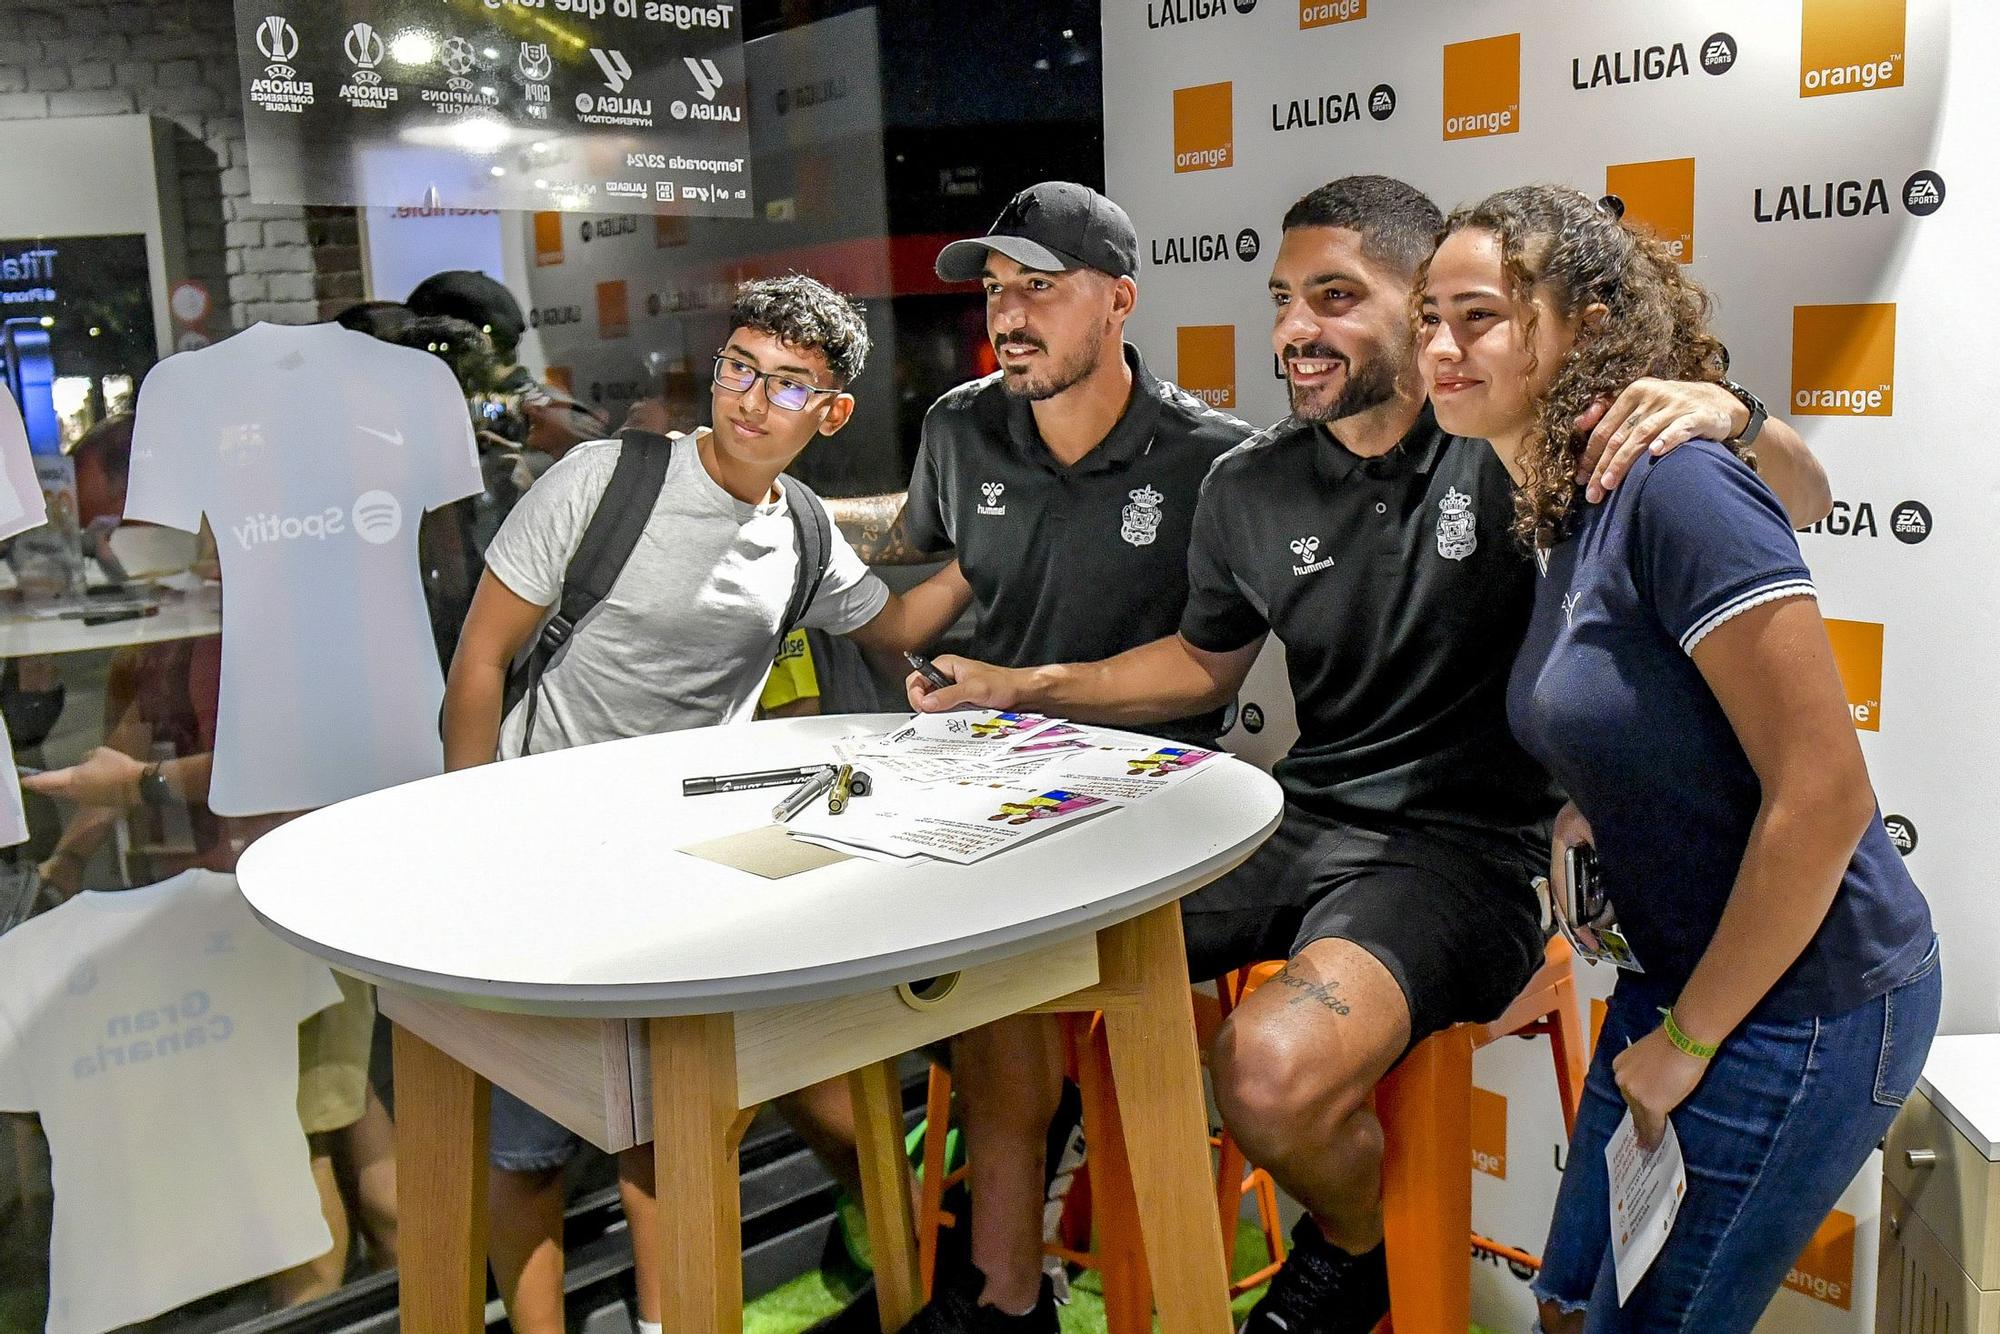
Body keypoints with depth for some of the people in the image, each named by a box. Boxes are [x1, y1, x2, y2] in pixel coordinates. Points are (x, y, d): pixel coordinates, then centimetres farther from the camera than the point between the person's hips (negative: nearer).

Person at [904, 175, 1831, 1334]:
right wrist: (1028, 689, 10)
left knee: (1274, 1070, -32)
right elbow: (1205, 663, 21)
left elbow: (1803, 505, -7)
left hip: (1464, 849, -5)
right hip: (1302, 824, 6)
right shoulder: (1250, 487, 5)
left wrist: (1724, 410, -30)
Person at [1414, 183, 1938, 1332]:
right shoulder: (1567, 517, 4)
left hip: (1801, 1004, -8)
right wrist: (1585, 818, 2)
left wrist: (1687, 1040, -16)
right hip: (1684, 976, 8)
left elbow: (1824, 796, -25)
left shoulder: (1679, 486, -23)